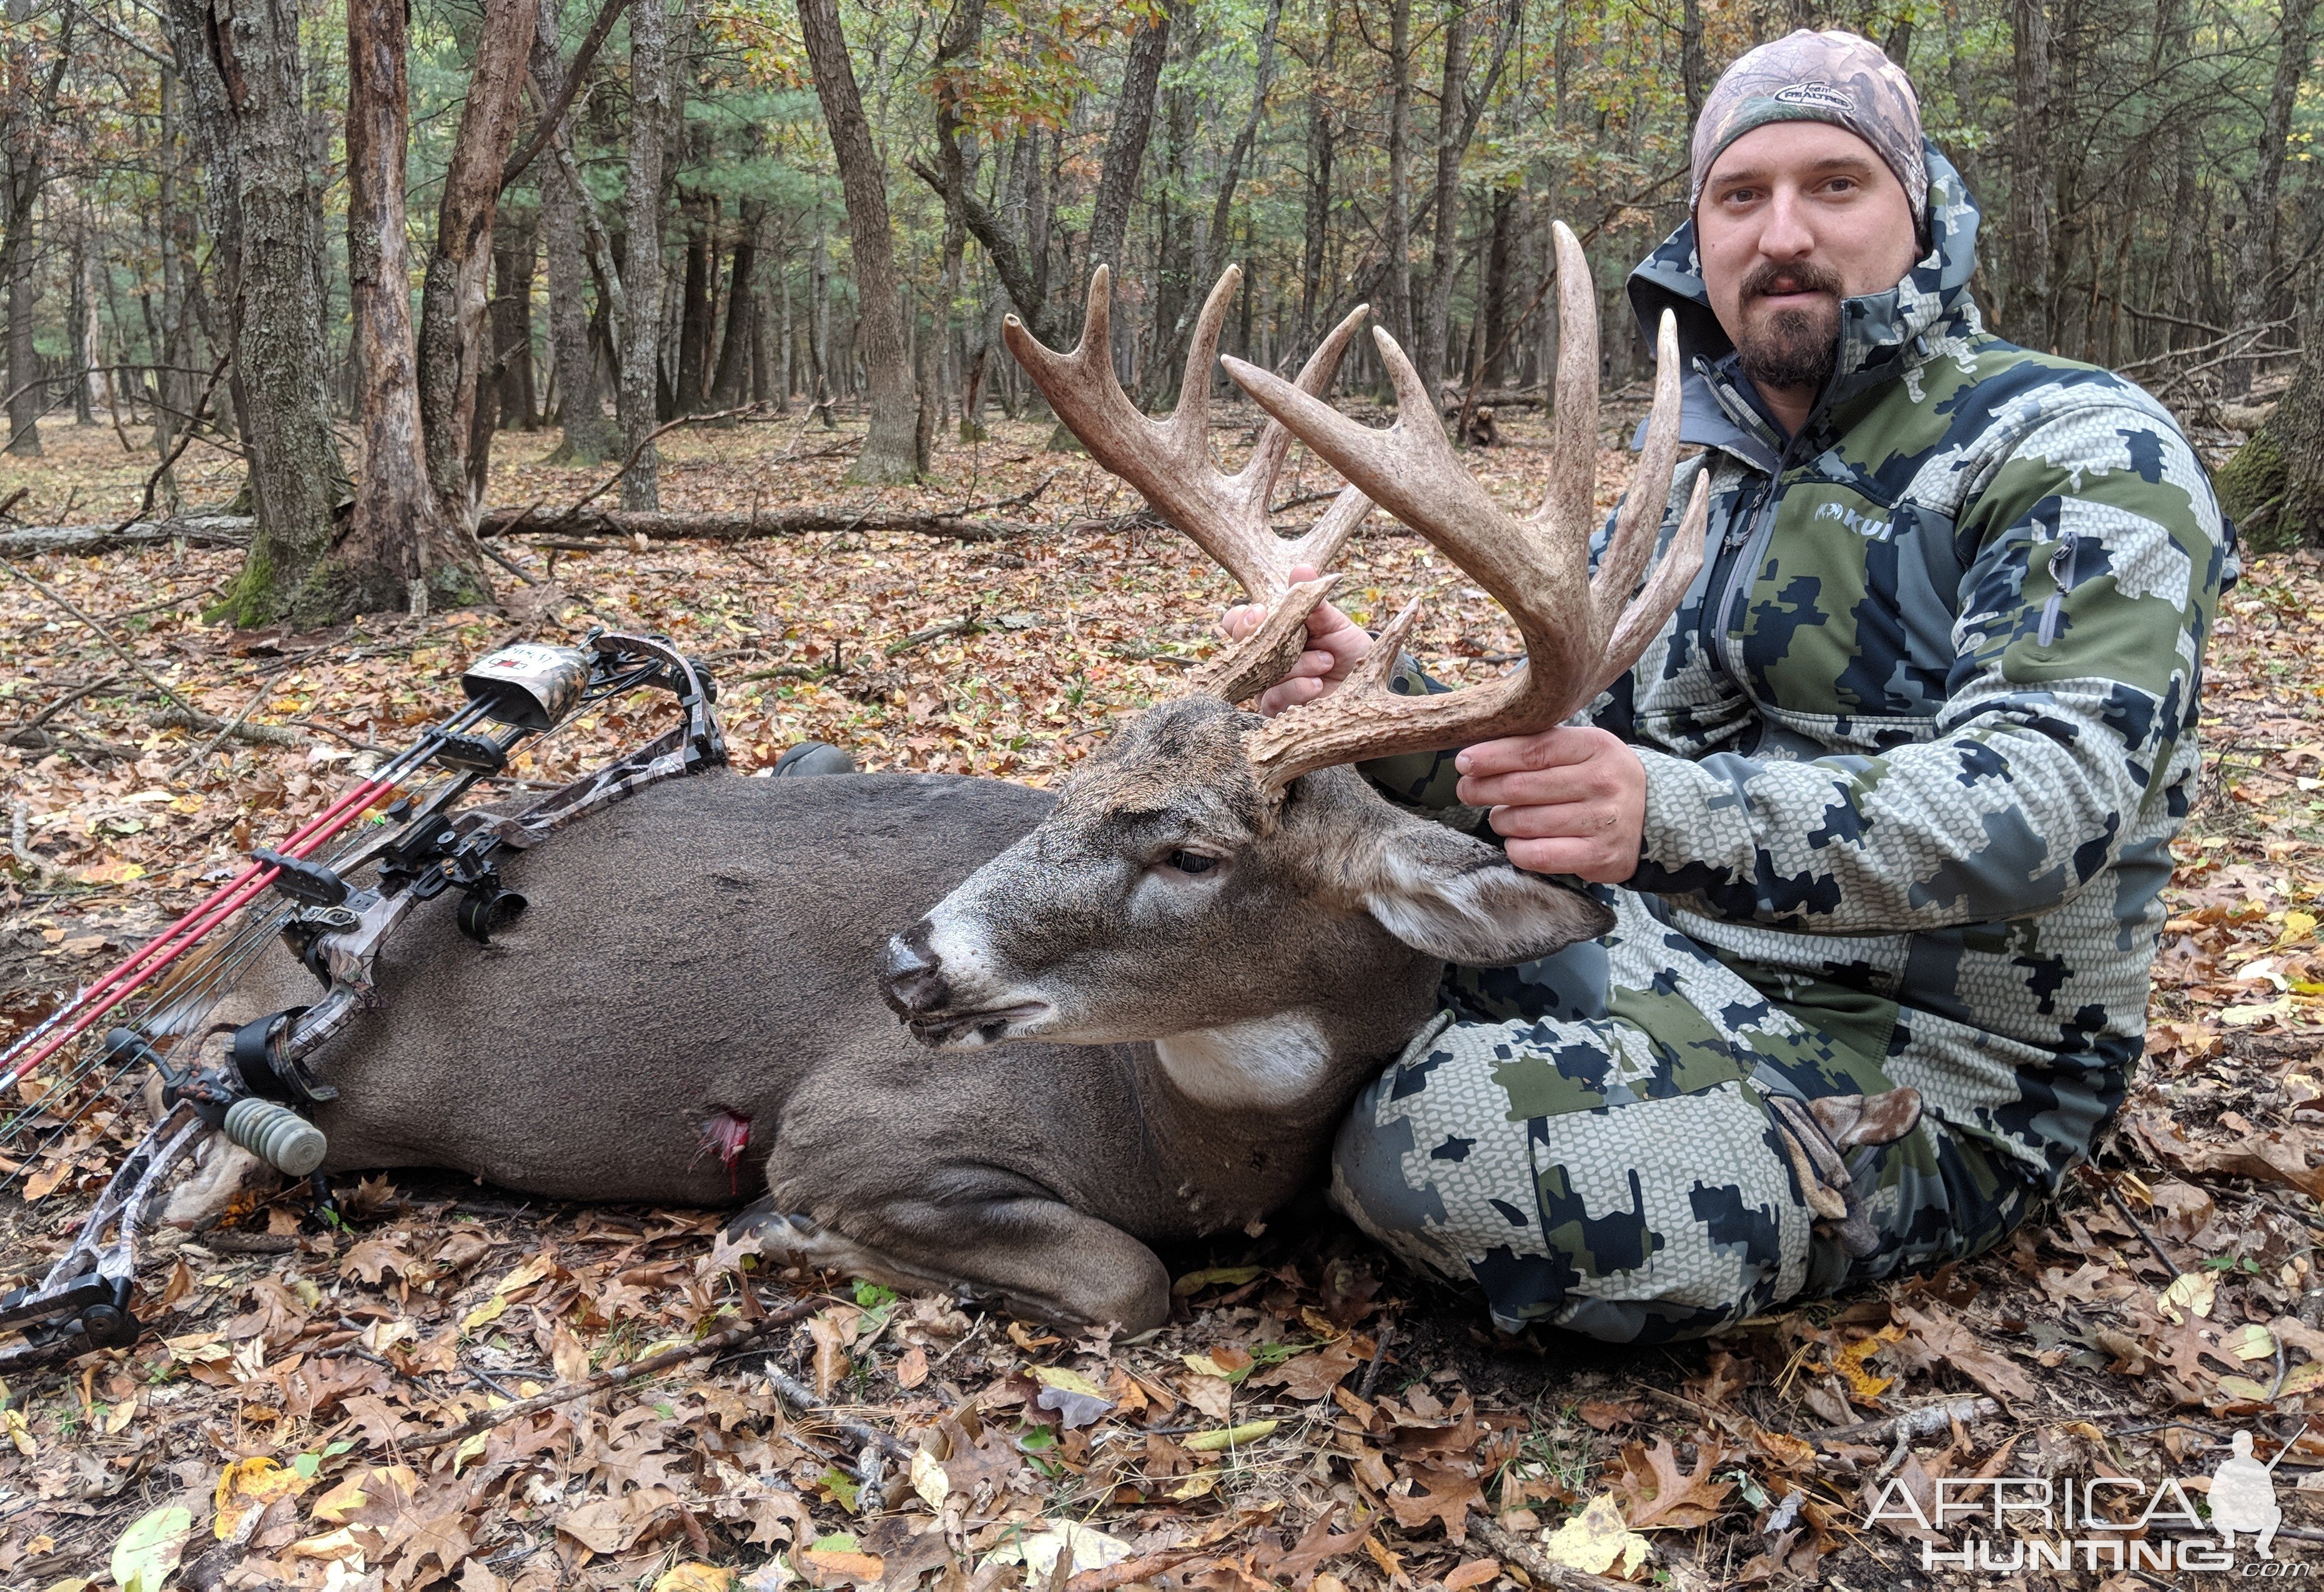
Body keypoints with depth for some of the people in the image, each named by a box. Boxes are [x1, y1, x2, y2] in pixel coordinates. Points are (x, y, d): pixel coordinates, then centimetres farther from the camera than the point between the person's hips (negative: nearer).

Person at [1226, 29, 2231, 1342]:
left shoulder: (2079, 453, -10)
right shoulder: (1696, 481, 12)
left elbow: (2043, 793, -26)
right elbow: (1557, 763, 8)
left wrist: (1675, 813, -43)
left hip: (1923, 1072, -6)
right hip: (1679, 962, 7)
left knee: (1435, 1144, -29)